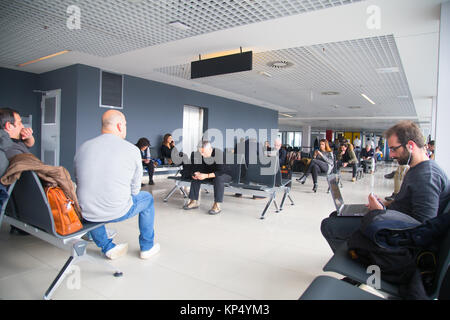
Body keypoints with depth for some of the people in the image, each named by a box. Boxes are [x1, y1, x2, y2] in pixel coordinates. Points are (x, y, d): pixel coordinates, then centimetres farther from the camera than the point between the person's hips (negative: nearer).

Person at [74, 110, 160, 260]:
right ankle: (147, 247, 35)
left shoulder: (83, 147, 2)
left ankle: (108, 247, 33)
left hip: (87, 214, 4)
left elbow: (79, 182, 12)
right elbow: (135, 189, -1)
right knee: (147, 198, 25)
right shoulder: (132, 150, -8)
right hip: (117, 213, -3)